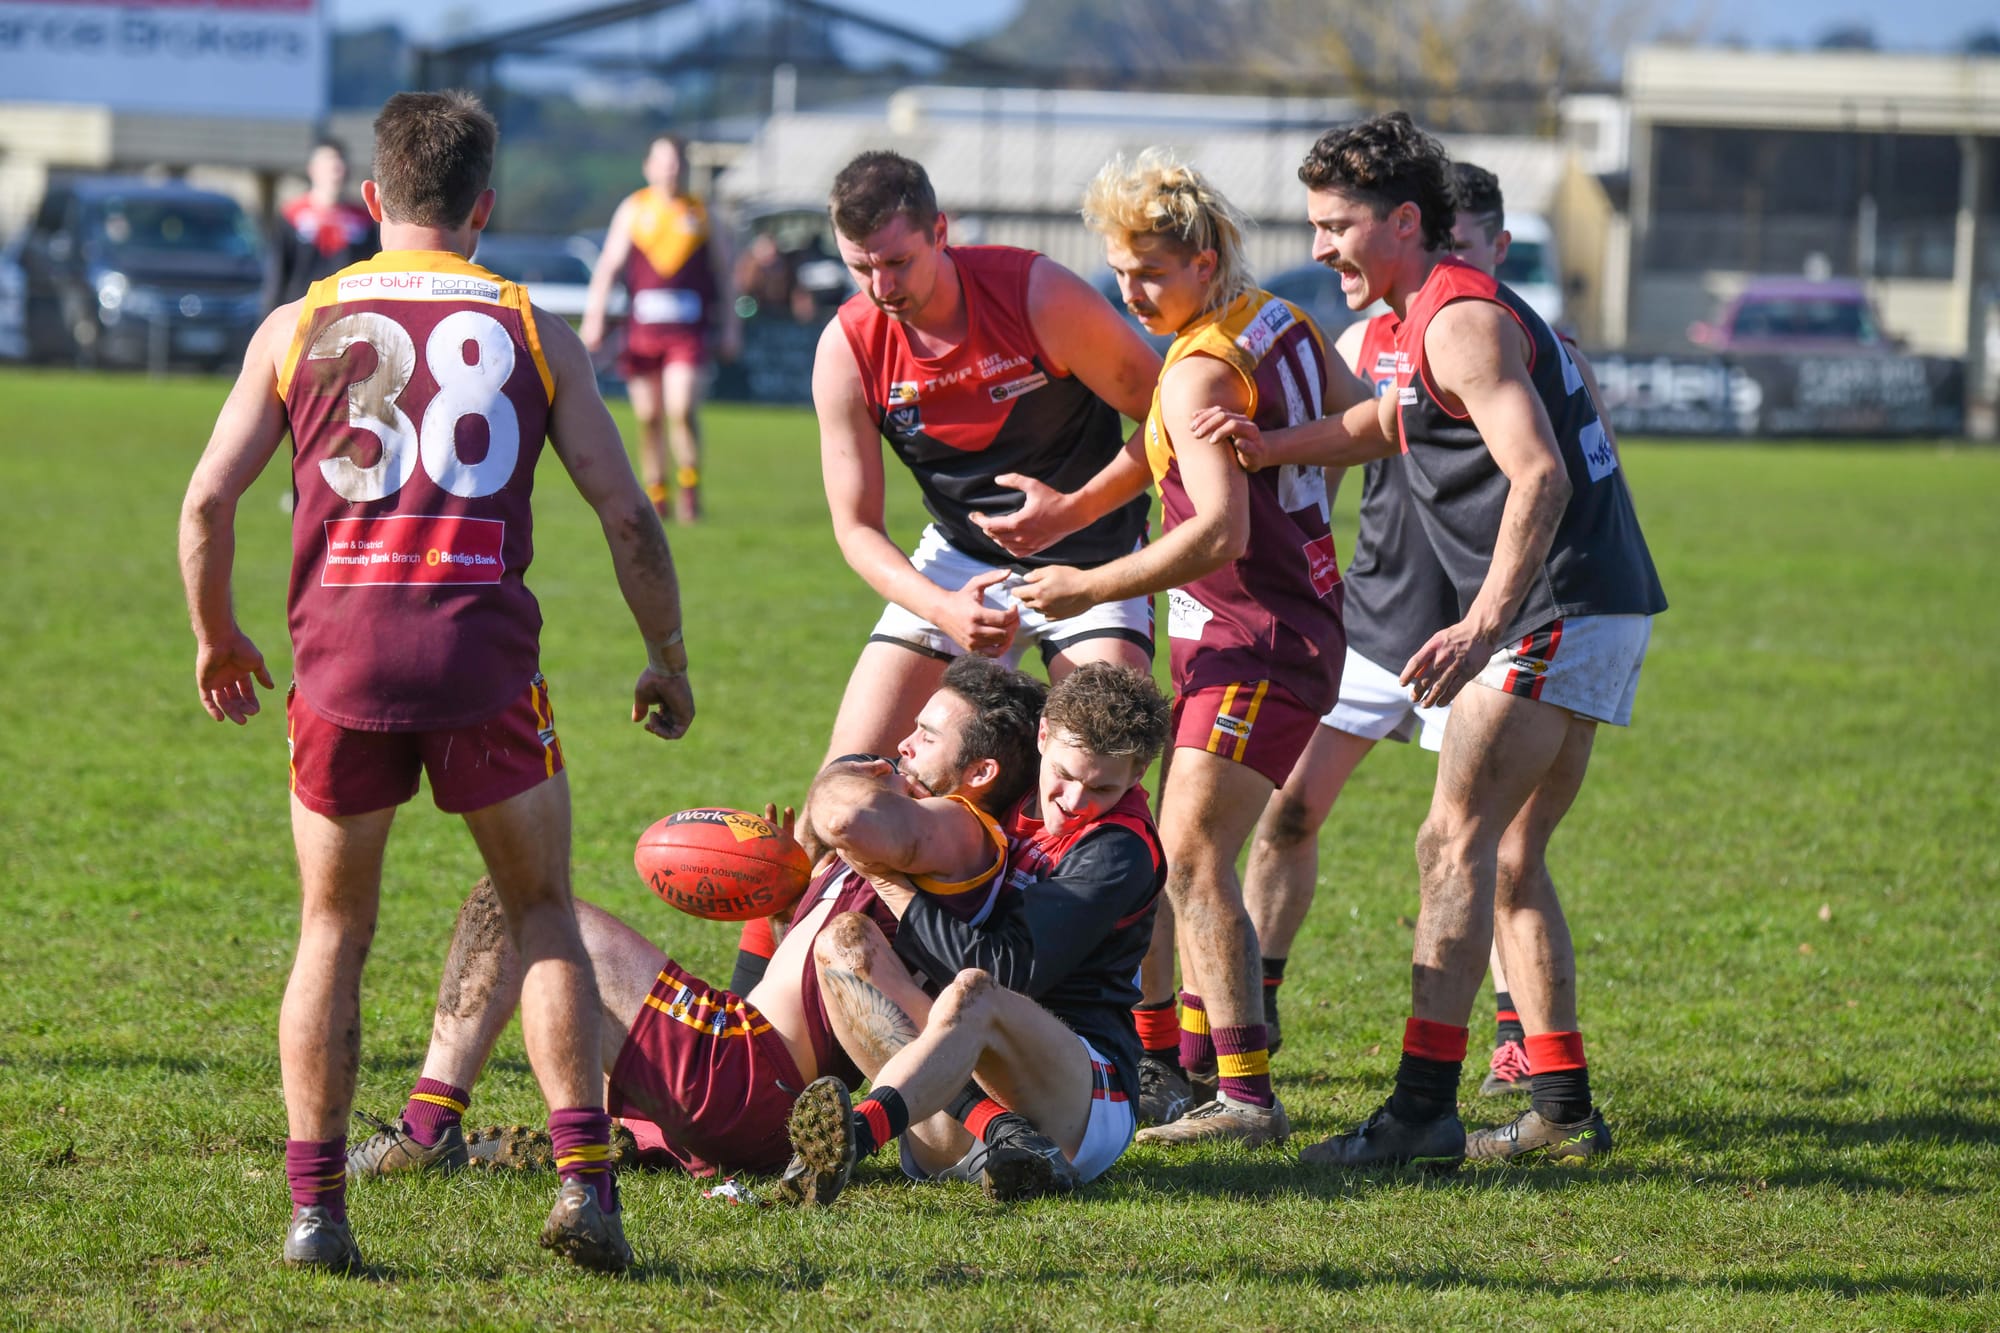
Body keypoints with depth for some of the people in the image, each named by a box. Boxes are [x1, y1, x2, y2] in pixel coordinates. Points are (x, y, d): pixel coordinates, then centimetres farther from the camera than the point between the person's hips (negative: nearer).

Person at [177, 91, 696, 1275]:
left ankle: (316, 1207, 8)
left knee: (335, 930, 14)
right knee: (544, 918, 12)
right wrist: (669, 661, 19)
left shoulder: (297, 327, 10)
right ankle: (585, 1177, -2)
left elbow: (208, 499, 6)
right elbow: (627, 516, 7)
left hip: (341, 655, 1)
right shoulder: (534, 331, 10)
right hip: (485, 658, -1)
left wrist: (216, 637, 21)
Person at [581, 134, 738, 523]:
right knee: (648, 417, 3)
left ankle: (690, 485, -1)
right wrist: (595, 316, -1)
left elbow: (720, 272, 17)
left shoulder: (700, 212, 10)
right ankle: (655, 493, 15)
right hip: (642, 326, 1)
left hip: (687, 328, -1)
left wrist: (729, 325, 15)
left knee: (681, 410, -16)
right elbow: (608, 265, 8)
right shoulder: (633, 210, 10)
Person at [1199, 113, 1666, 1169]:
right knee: (1510, 859, 14)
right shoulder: (1434, 318, 18)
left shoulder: (1461, 321, -15)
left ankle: (1425, 1110, -19)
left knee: (1457, 844, -13)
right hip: (1596, 609, 11)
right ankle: (1563, 1107, 15)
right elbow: (1388, 425, 34)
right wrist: (1271, 447, 17)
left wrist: (1484, 624, -34)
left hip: (1560, 609, -11)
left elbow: (1540, 475, -26)